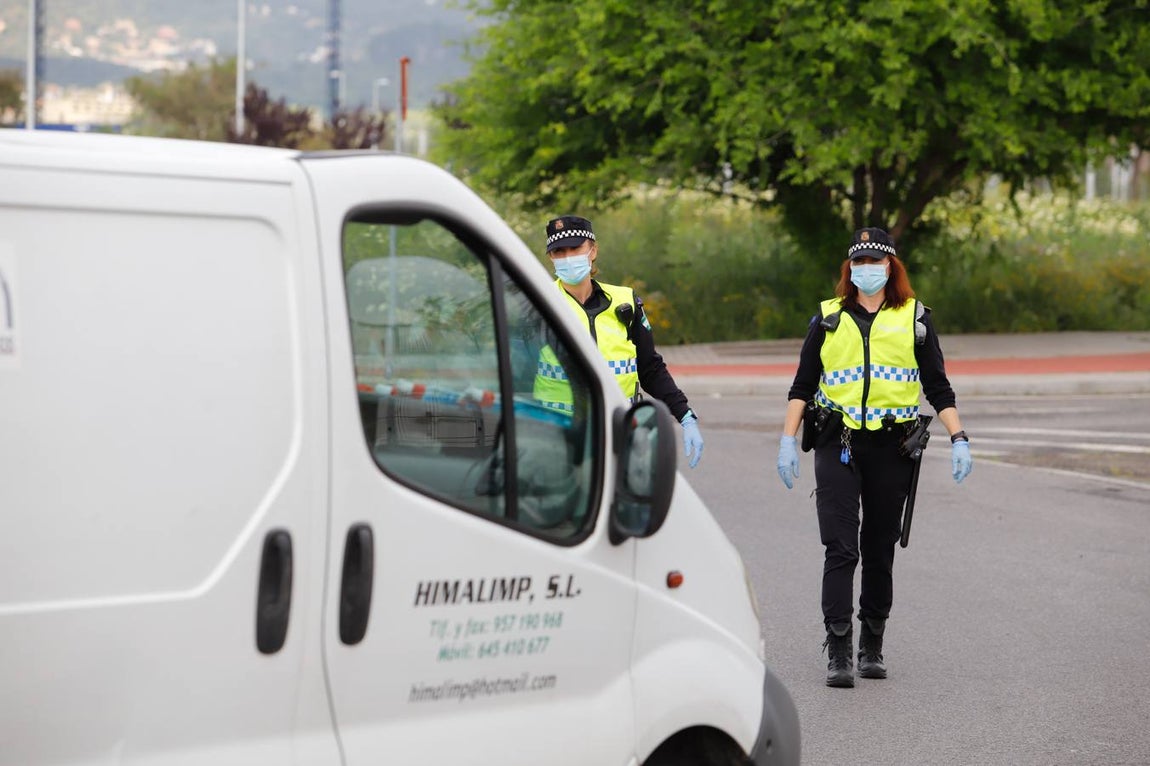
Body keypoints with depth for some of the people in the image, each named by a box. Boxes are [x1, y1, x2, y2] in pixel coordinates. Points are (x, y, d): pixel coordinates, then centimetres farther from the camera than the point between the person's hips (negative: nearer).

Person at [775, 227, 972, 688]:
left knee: (880, 549, 7)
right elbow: (802, 385, 10)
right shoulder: (828, 318, 9)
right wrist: (788, 440, 1)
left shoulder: (914, 318, 8)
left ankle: (872, 648, 18)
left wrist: (958, 439, -1)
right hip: (837, 443, -1)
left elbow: (938, 387, 9)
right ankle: (838, 653, -14)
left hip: (893, 447, 1)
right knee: (840, 547, -10)